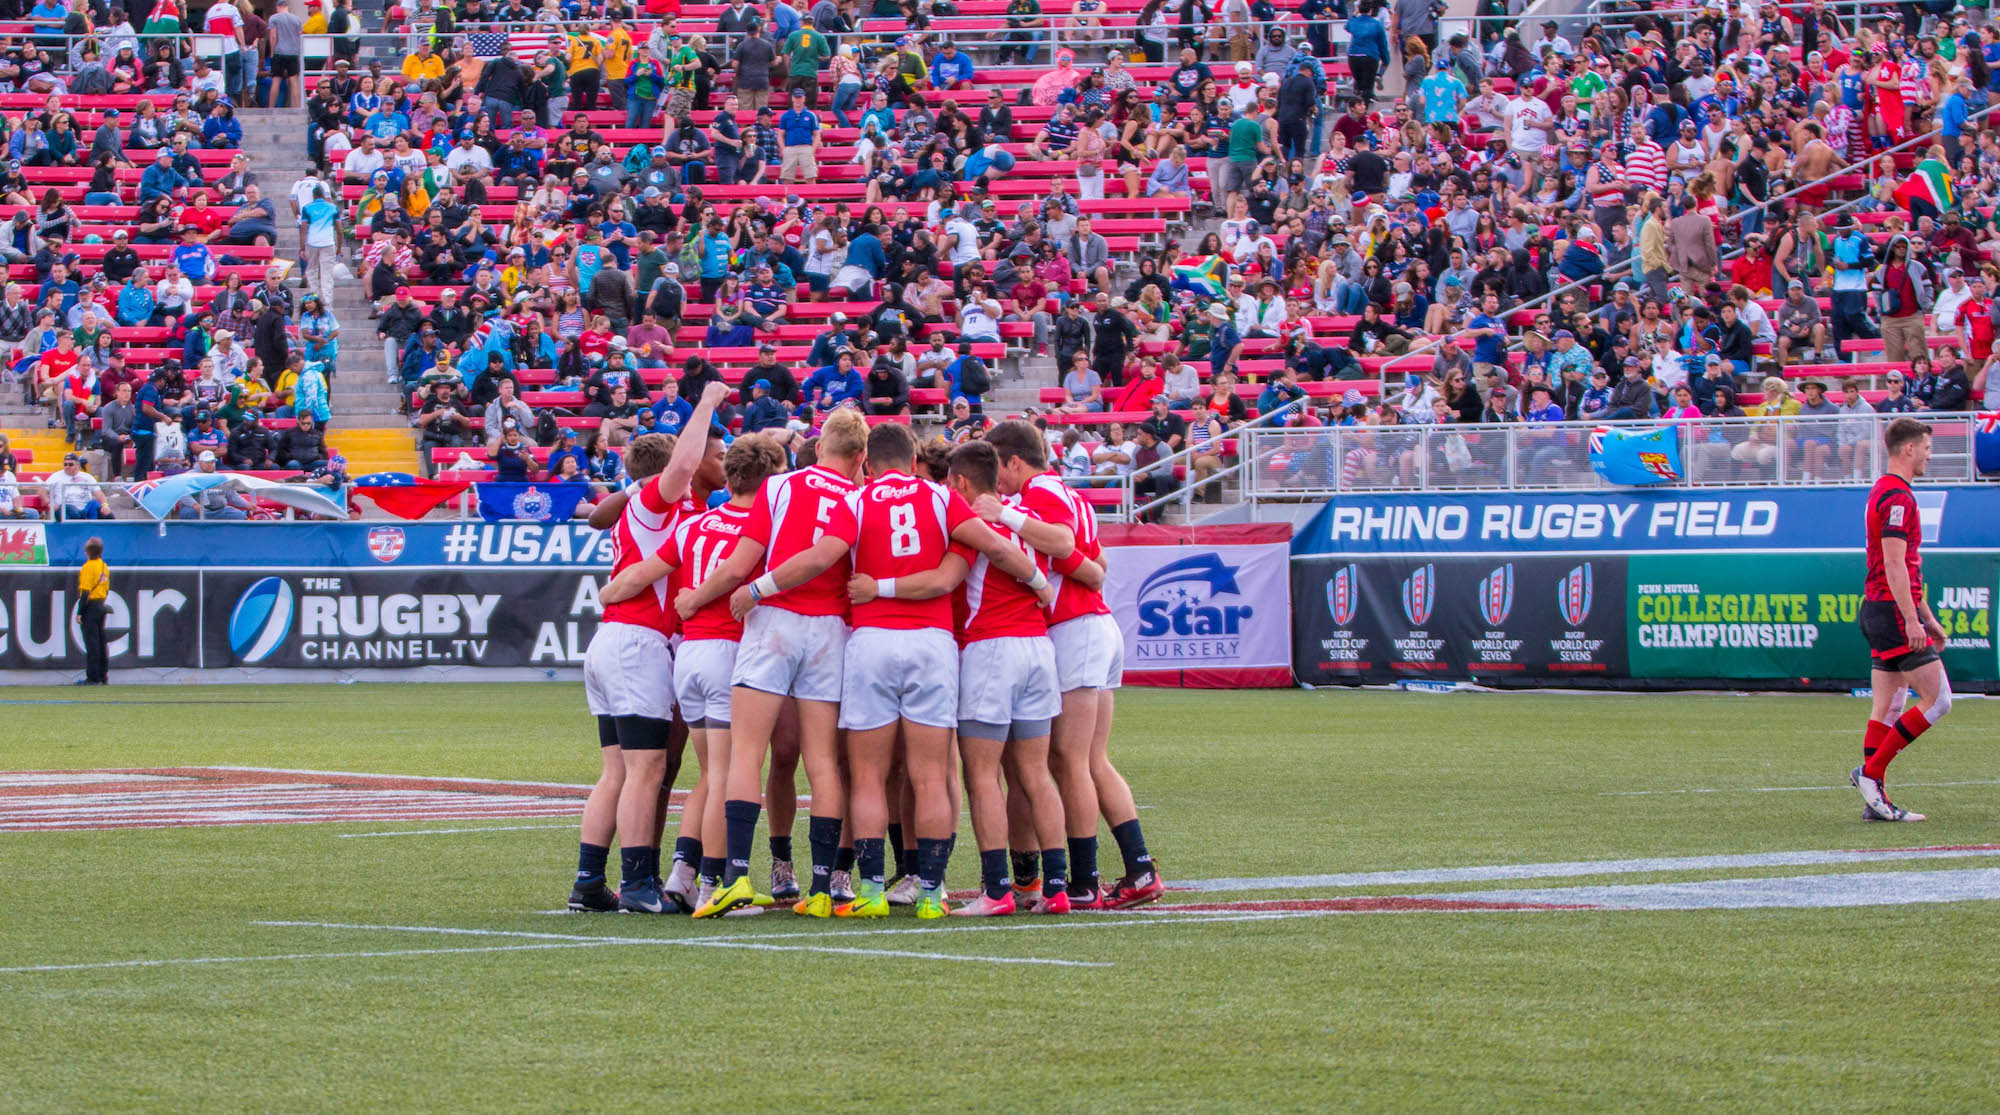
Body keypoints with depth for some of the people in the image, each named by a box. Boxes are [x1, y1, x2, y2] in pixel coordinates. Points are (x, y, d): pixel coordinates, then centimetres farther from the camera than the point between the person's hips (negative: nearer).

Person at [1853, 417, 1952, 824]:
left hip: (1878, 609, 10)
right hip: (1894, 610, -10)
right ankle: (1871, 772, -7)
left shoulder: (1885, 492, 19)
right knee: (1937, 700, -8)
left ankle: (1876, 800, 7)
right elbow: (1894, 565, -21)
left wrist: (1926, 616, 27)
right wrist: (1912, 620, -24)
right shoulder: (1898, 497, -14)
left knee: (1886, 708, 8)